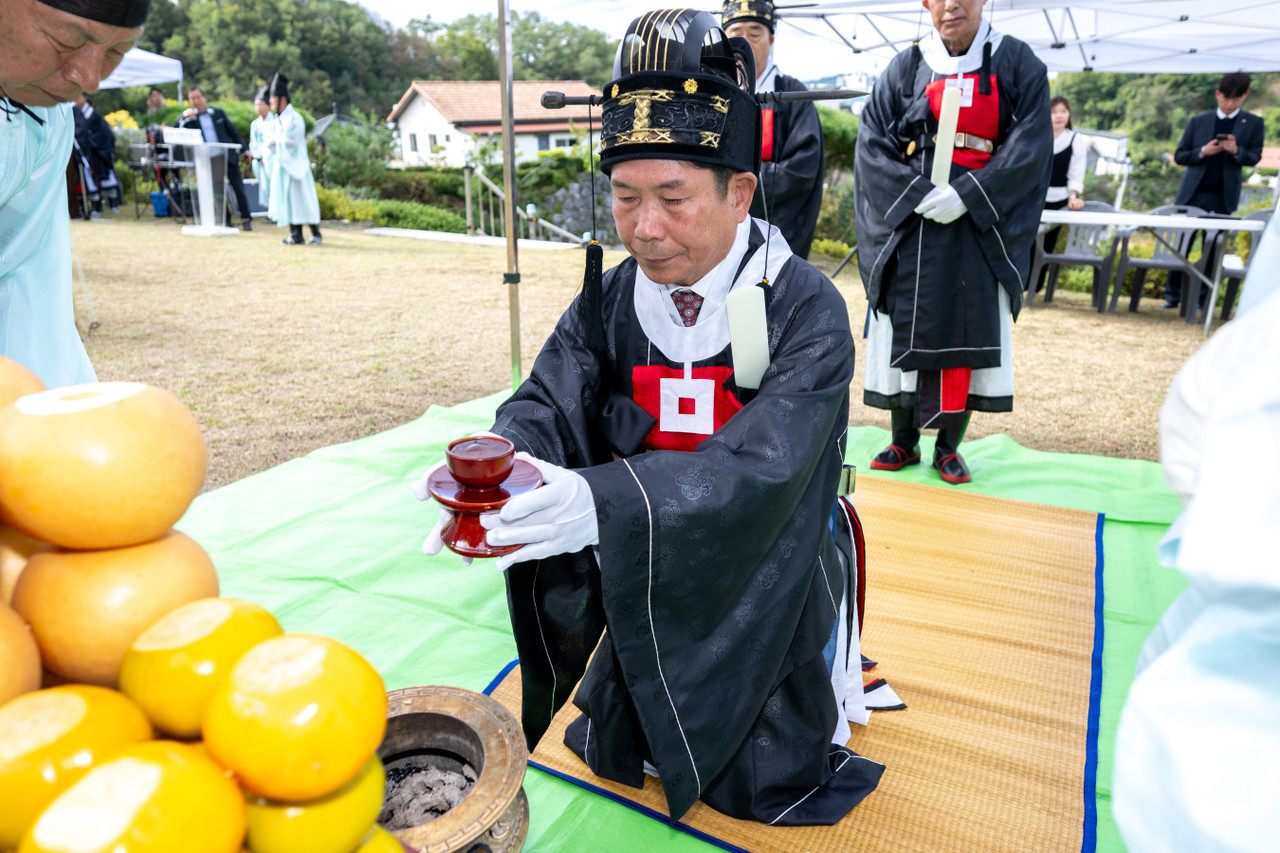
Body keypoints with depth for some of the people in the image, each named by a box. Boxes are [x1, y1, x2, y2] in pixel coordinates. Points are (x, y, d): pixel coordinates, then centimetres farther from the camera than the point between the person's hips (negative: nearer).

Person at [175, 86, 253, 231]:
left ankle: (246, 219, 7)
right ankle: (225, 220, 9)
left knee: (238, 188, -1)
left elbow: (232, 132, 12)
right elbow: (176, 128, -3)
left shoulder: (218, 113, 8)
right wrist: (183, 116, -19)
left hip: (228, 155, 0)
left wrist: (244, 149, 7)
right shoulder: (190, 118, 6)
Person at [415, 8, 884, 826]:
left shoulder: (804, 307, -22)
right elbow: (546, 405, -15)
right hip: (649, 589, 4)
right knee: (613, 752, 17)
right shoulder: (609, 303, -8)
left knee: (763, 789, 9)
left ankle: (832, 666, 35)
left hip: (770, 589, -3)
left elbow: (760, 464, -34)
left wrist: (602, 501, -49)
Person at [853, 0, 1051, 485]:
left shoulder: (1017, 64, 5)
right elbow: (872, 141, 0)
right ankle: (904, 441, 15)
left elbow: (1030, 146, -4)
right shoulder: (906, 67, 8)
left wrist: (967, 195, -16)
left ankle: (950, 446, 11)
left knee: (968, 328, -2)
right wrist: (917, 194, -13)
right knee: (905, 328, 1)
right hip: (909, 223, 1)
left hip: (978, 223, -1)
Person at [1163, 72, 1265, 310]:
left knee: (1211, 250, 1)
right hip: (1192, 193, 0)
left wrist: (1236, 151, -16)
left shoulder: (1253, 123, 6)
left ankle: (1201, 298, 8)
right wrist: (1203, 152, -13)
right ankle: (1172, 295, 9)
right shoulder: (1198, 122, 7)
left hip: (1222, 197, 0)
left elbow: (1254, 157, 5)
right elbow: (1179, 156, 6)